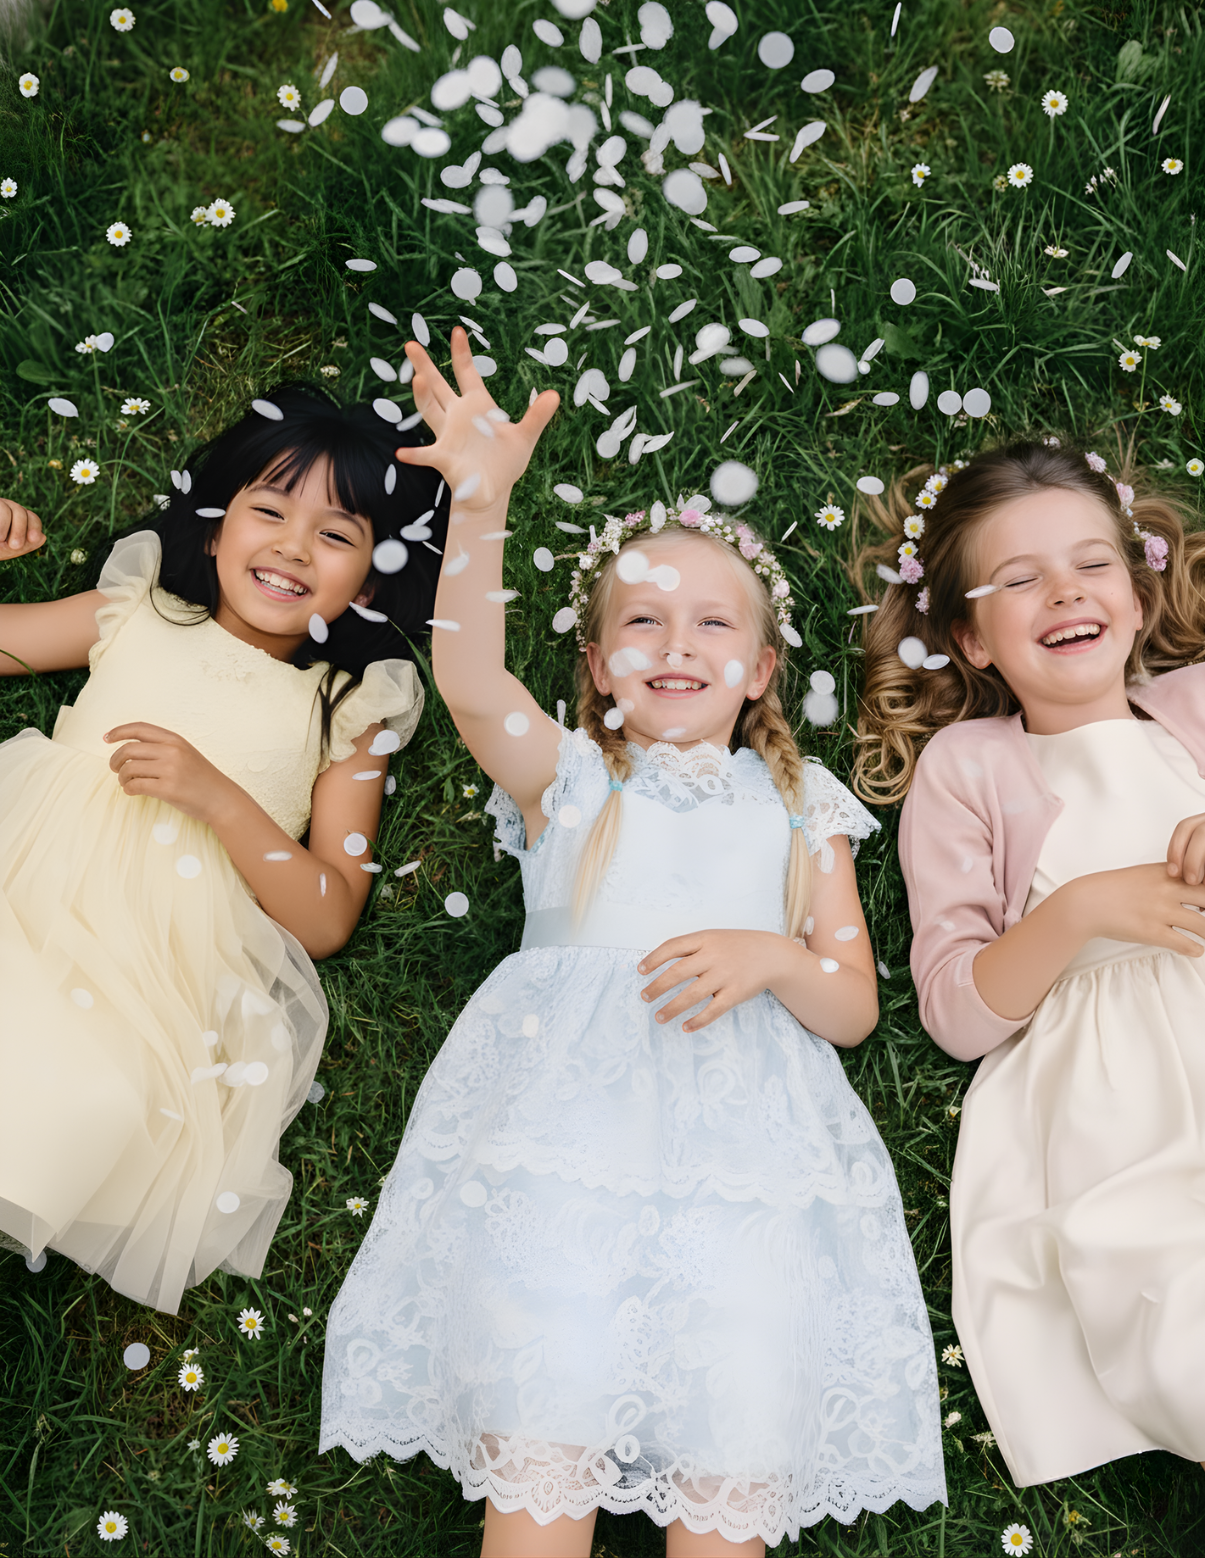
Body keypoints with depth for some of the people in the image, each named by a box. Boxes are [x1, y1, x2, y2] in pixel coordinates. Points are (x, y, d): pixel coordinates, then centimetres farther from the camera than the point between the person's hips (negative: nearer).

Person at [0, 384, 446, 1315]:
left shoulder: (348, 712, 6)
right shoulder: (137, 616, 14)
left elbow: (330, 920, -1)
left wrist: (217, 795, -13)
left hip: (160, 963, -2)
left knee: (91, 1110, -29)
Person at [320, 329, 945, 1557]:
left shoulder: (796, 808, 17)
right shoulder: (568, 780, 13)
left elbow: (853, 1006, 12)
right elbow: (468, 682, -8)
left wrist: (771, 957, -10)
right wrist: (481, 501, -20)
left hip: (744, 1136, 1)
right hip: (566, 1126, -1)